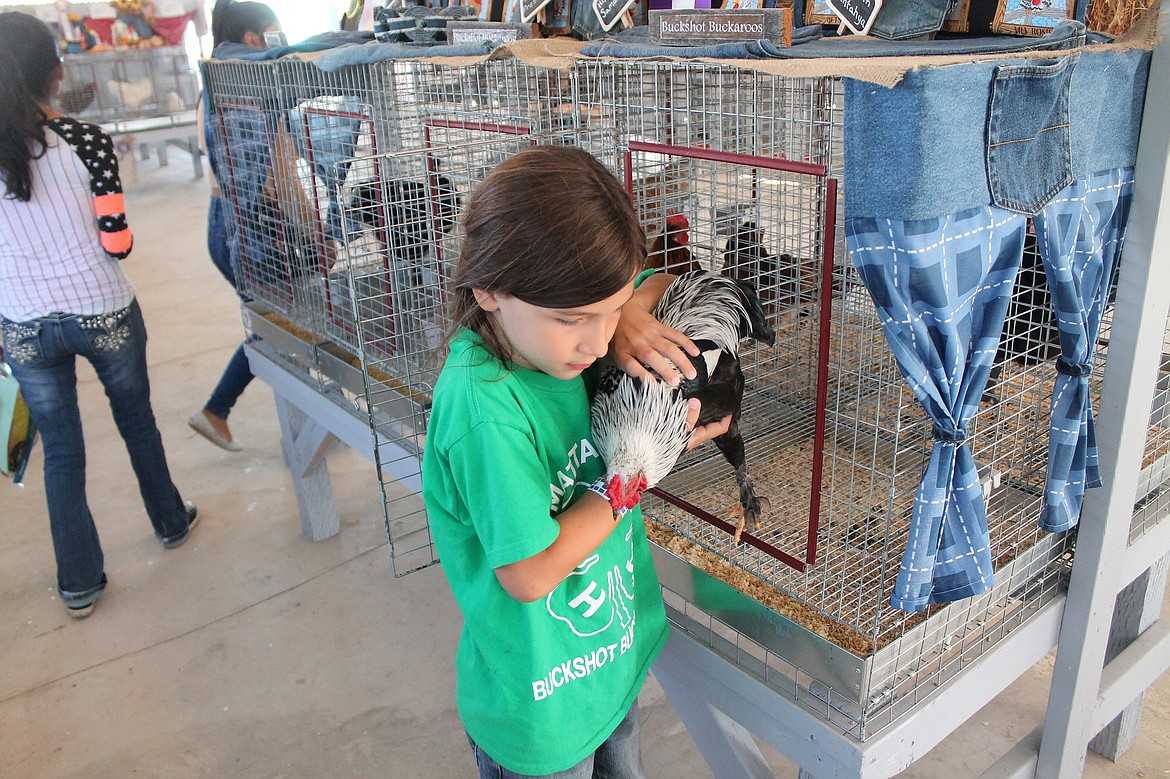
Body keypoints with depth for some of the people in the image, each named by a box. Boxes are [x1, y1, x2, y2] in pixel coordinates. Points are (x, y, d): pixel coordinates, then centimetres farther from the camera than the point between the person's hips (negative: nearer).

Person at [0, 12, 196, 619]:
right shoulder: (84, 141, -15)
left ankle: (78, 584, 25)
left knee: (61, 450, 14)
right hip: (103, 314, -2)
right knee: (136, 420, 22)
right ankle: (170, 522, 42)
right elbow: (117, 242, -14)